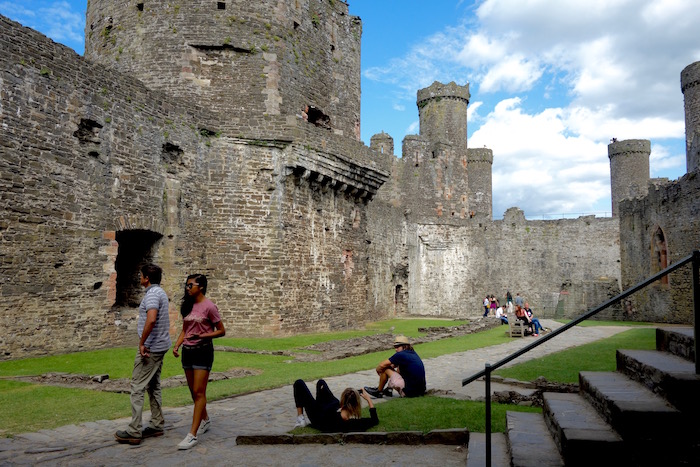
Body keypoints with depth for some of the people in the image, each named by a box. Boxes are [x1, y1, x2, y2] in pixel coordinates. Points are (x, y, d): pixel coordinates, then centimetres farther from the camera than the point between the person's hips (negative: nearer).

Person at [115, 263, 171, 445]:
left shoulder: (152, 294, -17)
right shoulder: (161, 293, 16)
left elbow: (151, 320, -32)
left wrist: (142, 343, -24)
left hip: (150, 348, -10)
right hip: (160, 346, 10)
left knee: (137, 387, -5)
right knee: (153, 386, 16)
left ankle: (134, 432, -3)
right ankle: (157, 425, 21)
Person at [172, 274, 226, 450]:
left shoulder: (208, 306, -11)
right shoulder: (187, 305, 9)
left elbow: (221, 331, -8)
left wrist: (203, 336, -21)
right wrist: (177, 345, 1)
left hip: (203, 351, -7)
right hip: (187, 351, 7)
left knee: (199, 392, -7)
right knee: (194, 391, 15)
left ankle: (192, 435, -7)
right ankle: (205, 420, 36)